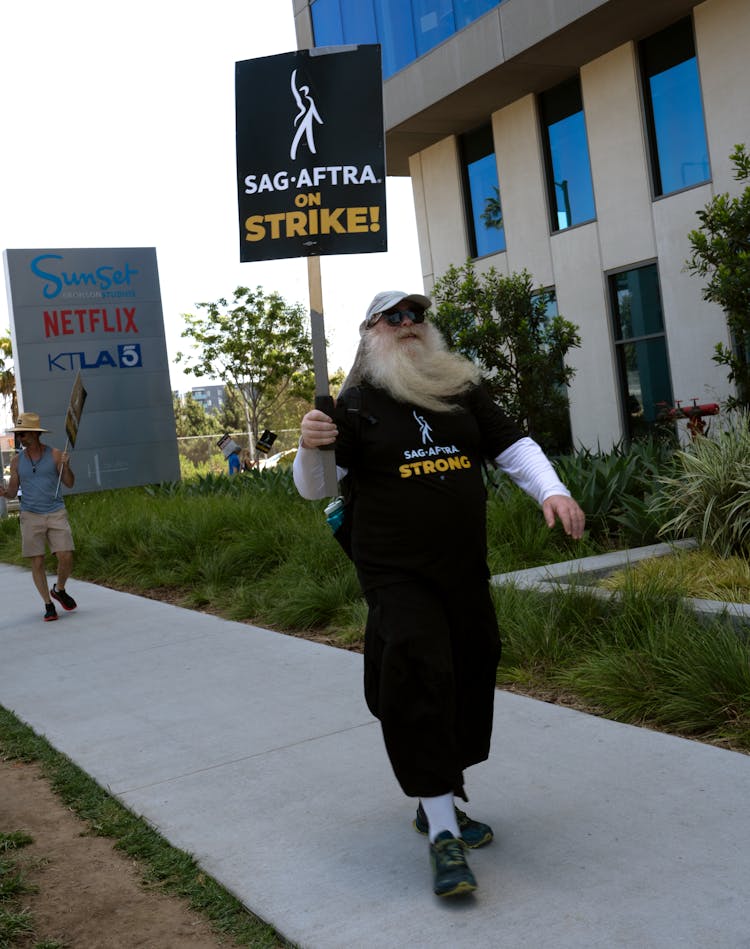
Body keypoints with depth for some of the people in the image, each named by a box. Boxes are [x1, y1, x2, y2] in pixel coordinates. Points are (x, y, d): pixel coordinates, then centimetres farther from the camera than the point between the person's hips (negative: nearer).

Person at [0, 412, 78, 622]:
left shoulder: (54, 454, -1)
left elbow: (69, 483, -1)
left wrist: (66, 466, -19)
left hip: (56, 514, -1)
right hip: (30, 516, 1)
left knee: (66, 558, -9)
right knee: (37, 563, -1)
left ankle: (59, 590, 20)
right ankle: (48, 605, 12)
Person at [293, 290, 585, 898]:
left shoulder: (463, 388, 9)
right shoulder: (358, 404, -1)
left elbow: (512, 447, 11)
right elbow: (315, 489, -2)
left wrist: (552, 490, -7)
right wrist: (310, 448, -23)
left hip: (466, 569, 5)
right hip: (397, 575, -5)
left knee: (469, 682, 13)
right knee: (420, 686, -13)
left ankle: (439, 804, 33)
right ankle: (444, 837, -1)